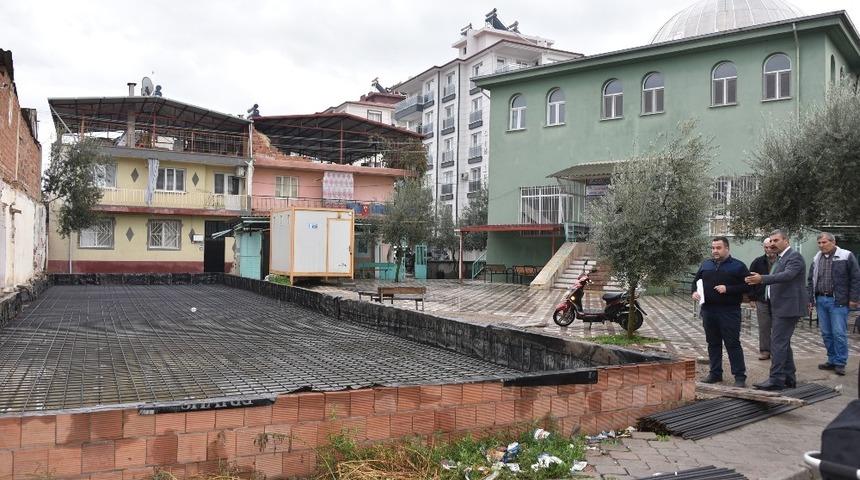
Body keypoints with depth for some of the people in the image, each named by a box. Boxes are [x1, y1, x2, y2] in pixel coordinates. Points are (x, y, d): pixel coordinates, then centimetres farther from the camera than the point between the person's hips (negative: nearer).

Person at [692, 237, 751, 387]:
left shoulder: (738, 266, -1)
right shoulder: (705, 265, 13)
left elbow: (747, 286, -7)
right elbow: (696, 281, 22)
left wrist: (727, 289, -17)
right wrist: (695, 292, 2)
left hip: (729, 311, -5)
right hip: (708, 310, 5)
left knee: (733, 344, -4)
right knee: (713, 343, 11)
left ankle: (740, 376, 2)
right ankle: (715, 373, 21)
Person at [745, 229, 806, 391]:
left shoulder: (794, 256, -12)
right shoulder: (781, 258, 17)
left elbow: (787, 275, -29)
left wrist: (762, 279, -38)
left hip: (788, 308, -10)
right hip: (780, 307, 10)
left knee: (778, 343, -11)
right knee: (782, 343, 14)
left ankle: (776, 379, -9)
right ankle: (789, 378, 22)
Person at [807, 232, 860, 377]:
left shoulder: (846, 256, -4)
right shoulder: (817, 259, 12)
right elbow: (810, 280, 18)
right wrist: (810, 299, 12)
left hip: (838, 301, -5)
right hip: (821, 300, 5)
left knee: (839, 333, -5)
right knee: (826, 333, 8)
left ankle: (840, 363, 4)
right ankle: (832, 360, 18)